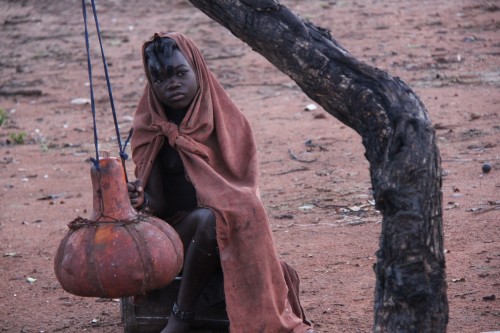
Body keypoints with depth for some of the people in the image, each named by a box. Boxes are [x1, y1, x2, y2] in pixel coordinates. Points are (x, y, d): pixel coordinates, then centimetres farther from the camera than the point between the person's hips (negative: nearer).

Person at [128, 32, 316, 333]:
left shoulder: (227, 120, 2)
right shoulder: (150, 131, 0)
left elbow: (244, 184, 4)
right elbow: (158, 203, -6)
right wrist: (141, 198, -29)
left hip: (234, 224, 2)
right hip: (178, 231, -1)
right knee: (206, 219, -33)